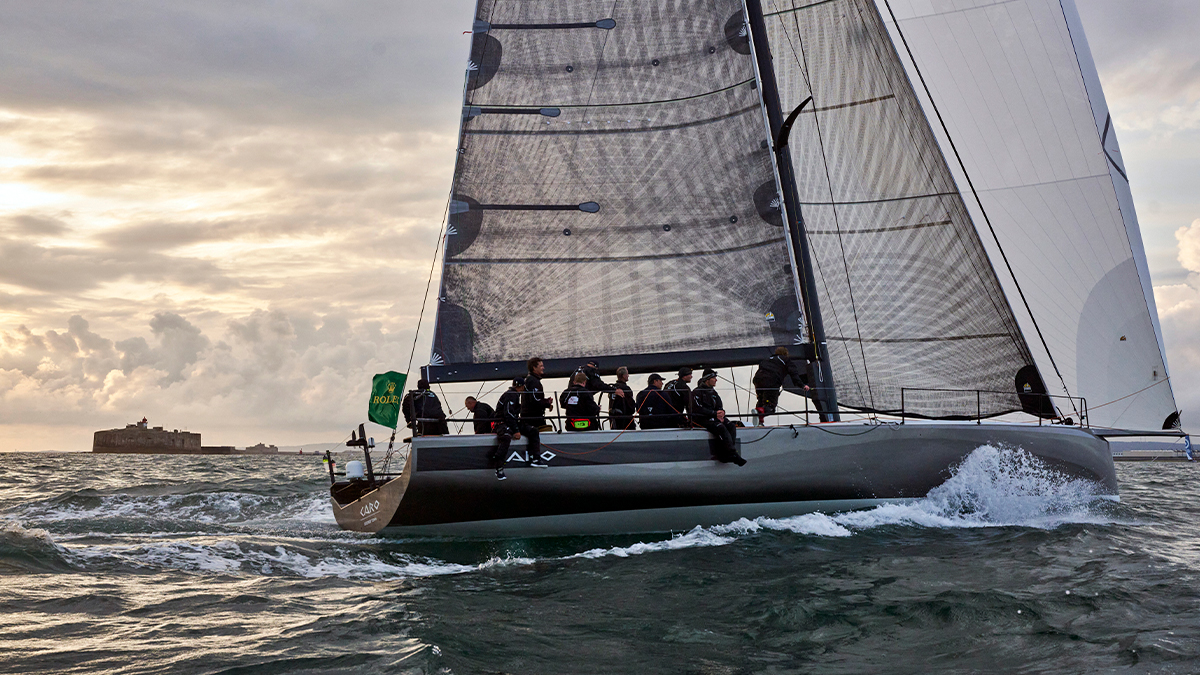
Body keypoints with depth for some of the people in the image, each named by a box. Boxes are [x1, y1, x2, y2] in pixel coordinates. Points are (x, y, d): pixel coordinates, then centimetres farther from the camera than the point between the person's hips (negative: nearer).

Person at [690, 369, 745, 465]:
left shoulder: (713, 392, 21)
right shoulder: (697, 392, -5)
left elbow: (719, 407, 21)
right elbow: (698, 410, -14)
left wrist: (721, 412, -5)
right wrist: (715, 413, -15)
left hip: (714, 417, 8)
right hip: (702, 419, -8)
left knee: (731, 426, -15)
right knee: (721, 428, -31)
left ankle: (723, 454, -23)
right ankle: (732, 454, -31)